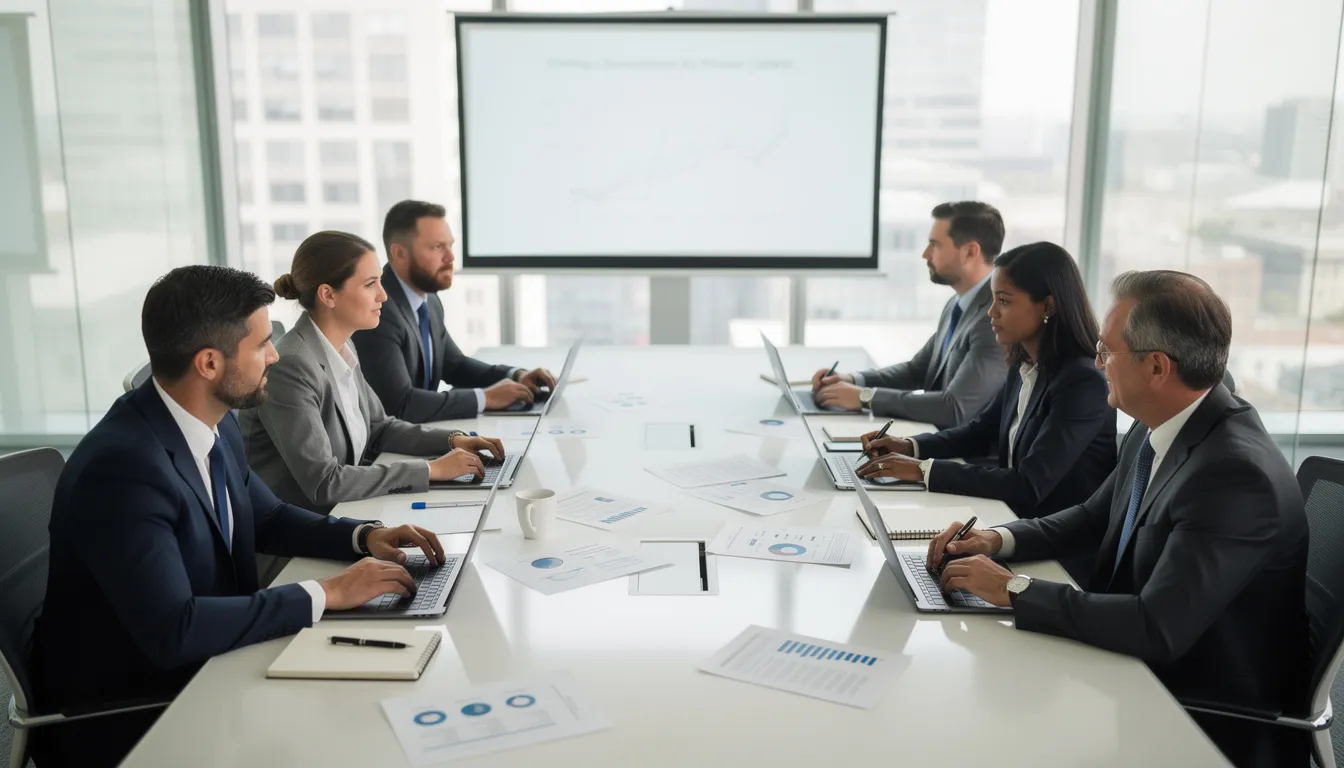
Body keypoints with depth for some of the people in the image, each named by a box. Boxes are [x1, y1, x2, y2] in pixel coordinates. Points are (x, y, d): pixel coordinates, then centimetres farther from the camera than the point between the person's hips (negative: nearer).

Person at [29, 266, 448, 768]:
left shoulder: (215, 424, -2)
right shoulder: (122, 465, -28)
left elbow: (265, 518, 14)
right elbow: (172, 631, -33)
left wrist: (364, 536, -3)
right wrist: (326, 594, -27)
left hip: (198, 671, 7)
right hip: (118, 716, -7)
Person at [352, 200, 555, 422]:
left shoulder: (428, 300, 4)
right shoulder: (377, 310, -21)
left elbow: (454, 365, 17)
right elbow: (400, 405, -27)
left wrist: (516, 376, 1)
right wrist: (485, 397, -19)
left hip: (419, 431, 7)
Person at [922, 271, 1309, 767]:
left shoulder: (1238, 473, -28)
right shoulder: (1157, 431, -2)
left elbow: (1156, 629, -32)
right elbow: (1094, 518, 14)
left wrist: (1013, 589, -24)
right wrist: (999, 540, -3)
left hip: (1210, 718, -7)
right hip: (1144, 672, 7)